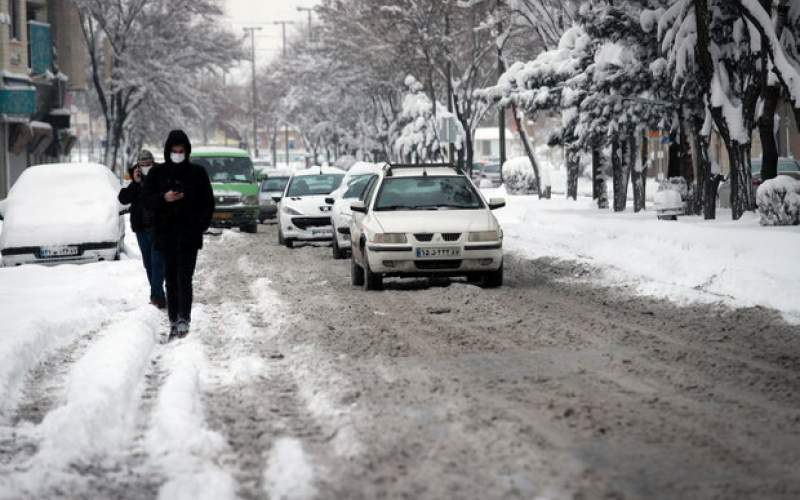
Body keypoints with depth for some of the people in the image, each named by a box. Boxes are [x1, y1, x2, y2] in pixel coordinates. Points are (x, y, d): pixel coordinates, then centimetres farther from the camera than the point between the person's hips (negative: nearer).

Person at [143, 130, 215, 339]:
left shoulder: (197, 173, 4)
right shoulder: (158, 173, 7)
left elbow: (208, 202, 7)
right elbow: (148, 199, 4)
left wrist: (201, 225, -4)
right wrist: (164, 198, -16)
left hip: (189, 235, -2)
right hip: (166, 235, 2)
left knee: (184, 278, -12)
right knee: (171, 279, 5)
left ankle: (184, 320, -16)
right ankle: (174, 321, 10)